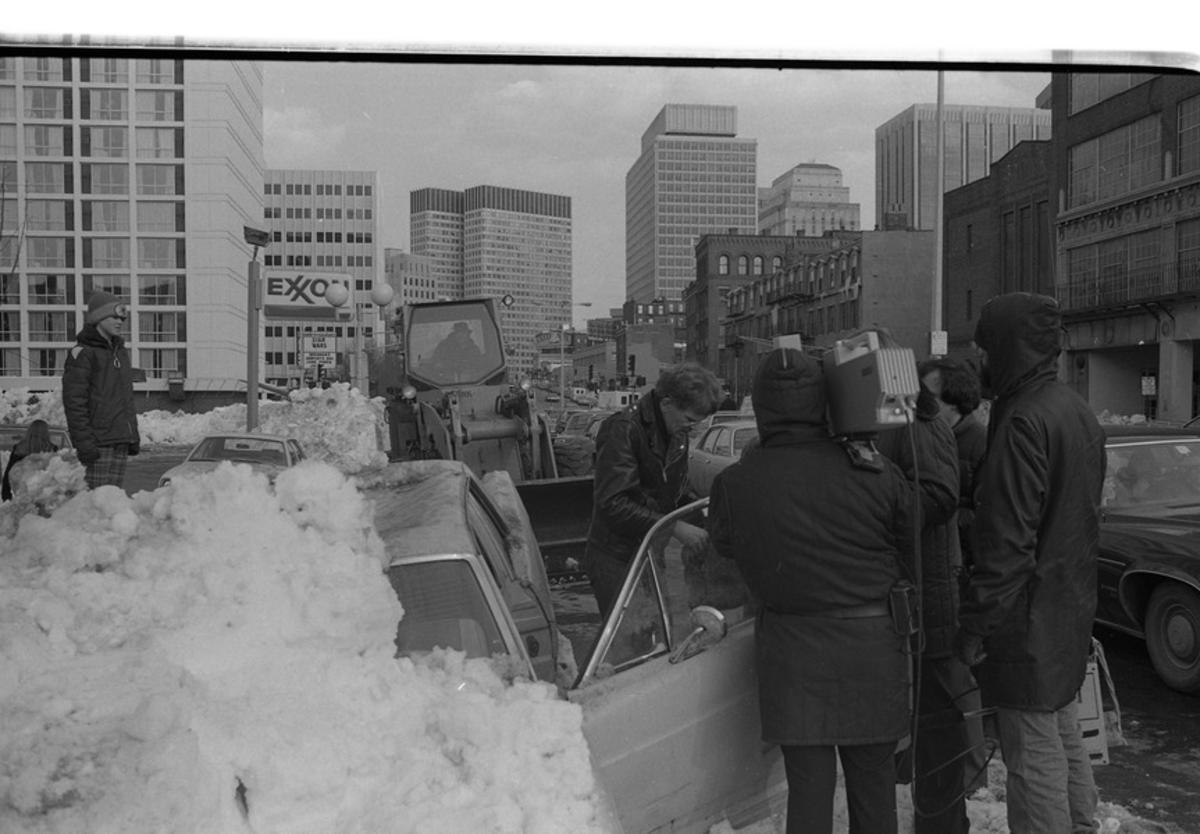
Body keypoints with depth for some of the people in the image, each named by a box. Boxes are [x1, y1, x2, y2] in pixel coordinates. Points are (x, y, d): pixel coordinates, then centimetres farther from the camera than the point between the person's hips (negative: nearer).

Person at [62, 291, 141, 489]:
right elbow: (74, 402, -12)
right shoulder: (82, 354, -6)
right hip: (98, 441, -8)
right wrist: (84, 441, -19)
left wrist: (134, 436, 19)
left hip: (121, 442, 8)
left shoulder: (120, 352, 19)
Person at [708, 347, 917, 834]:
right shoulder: (876, 473, -10)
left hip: (791, 652, 0)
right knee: (873, 784, 17)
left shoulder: (733, 485, -11)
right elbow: (913, 559, -1)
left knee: (807, 785, 11)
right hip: (872, 645, 1)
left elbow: (724, 547, 7)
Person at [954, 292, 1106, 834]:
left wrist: (975, 624, -18)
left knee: (1033, 755, 0)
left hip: (1029, 620, -10)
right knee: (1065, 738, 23)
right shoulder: (1078, 411, 11)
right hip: (1072, 607, 10)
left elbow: (1007, 540, -24)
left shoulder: (1024, 420, -22)